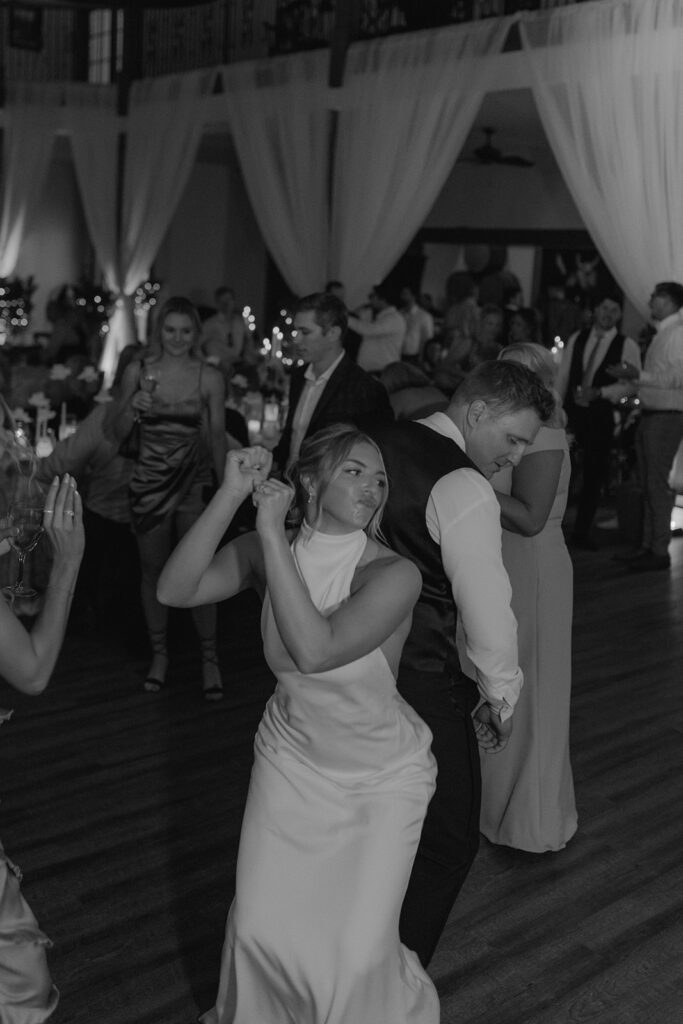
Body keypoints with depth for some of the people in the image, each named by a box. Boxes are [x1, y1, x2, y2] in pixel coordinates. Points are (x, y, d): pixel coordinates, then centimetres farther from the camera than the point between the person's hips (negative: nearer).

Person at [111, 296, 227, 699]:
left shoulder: (210, 378, -4)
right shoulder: (137, 372, 0)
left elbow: (218, 435, -1)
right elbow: (118, 432, 3)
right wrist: (132, 408, -18)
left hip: (194, 484, -2)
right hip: (149, 483, 2)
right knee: (153, 570, 10)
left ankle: (210, 658, 10)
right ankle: (159, 653, 25)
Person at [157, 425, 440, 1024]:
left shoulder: (394, 574, -25)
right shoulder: (269, 551, -12)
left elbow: (314, 650, -37)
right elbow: (175, 589, -22)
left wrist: (273, 534, -35)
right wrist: (231, 496, -30)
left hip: (381, 777, -3)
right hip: (290, 760, 3)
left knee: (357, 951, -3)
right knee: (261, 927, 9)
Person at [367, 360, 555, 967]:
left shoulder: (379, 445, 6)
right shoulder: (464, 488, -18)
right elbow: (487, 603, -16)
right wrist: (502, 695, -1)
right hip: (419, 682, -9)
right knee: (448, 839, 8)